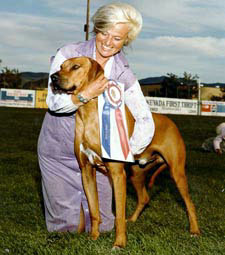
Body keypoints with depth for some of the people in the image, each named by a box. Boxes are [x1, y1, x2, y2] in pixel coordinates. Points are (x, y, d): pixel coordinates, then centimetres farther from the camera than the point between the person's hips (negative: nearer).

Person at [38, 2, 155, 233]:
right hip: (58, 152, -1)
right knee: (66, 223, 5)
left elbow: (145, 122, -10)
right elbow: (54, 102, -16)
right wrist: (85, 95, -32)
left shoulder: (125, 75, -5)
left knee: (100, 222, 7)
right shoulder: (68, 54, -9)